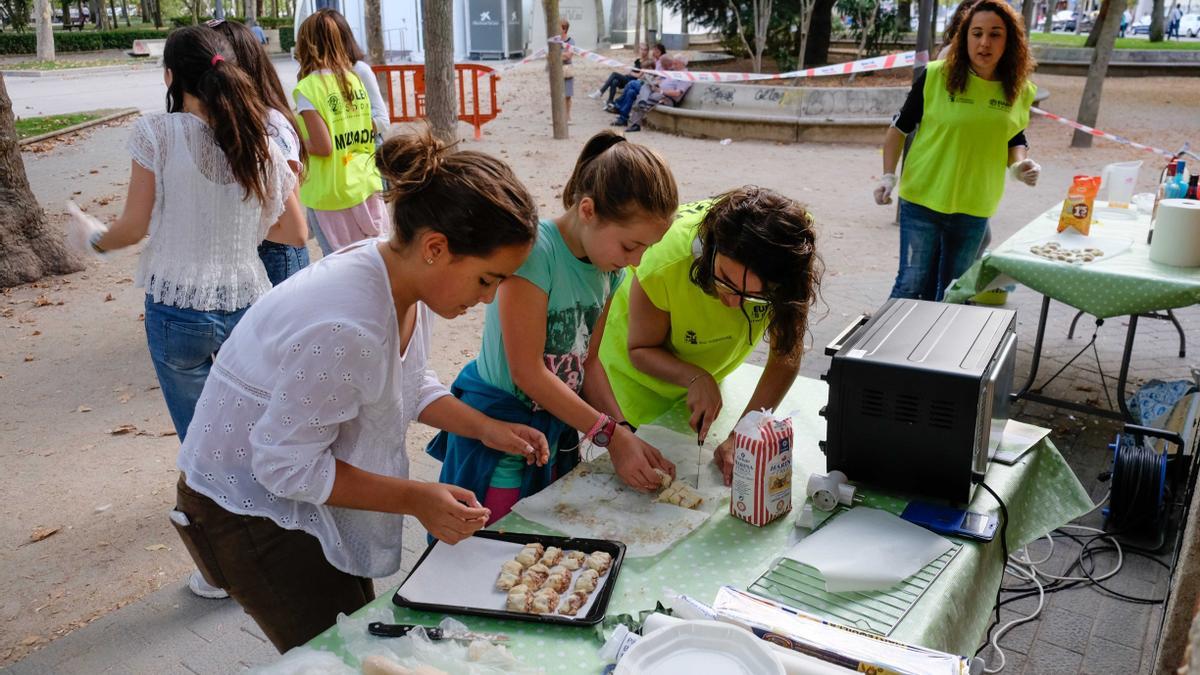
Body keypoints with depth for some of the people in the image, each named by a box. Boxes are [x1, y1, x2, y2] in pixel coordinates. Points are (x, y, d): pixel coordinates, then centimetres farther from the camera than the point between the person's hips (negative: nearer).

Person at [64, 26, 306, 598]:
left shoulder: (157, 133, -11)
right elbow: (296, 233, 4)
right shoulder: (260, 144, -1)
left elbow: (134, 228, -6)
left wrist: (93, 238, 15)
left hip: (177, 312, -3)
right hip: (247, 306, 3)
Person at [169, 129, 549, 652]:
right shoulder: (343, 330, -37)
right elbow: (286, 465, -28)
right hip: (247, 508, -8)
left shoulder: (408, 279, -10)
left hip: (310, 493, 8)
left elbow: (410, 384, 6)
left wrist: (485, 429, -7)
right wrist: (414, 499, -26)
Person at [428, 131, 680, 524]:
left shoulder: (608, 266, -1)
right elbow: (527, 372, -23)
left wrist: (624, 434, -8)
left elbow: (588, 362, 5)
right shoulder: (535, 250, -24)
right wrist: (611, 433, -19)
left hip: (559, 432, 7)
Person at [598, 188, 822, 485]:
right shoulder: (665, 263, -41)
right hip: (644, 368, -3)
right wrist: (695, 379, -41)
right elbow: (640, 349, -23)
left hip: (709, 366, 3)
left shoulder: (787, 268, -34)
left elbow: (786, 356, -25)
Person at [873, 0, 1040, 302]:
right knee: (912, 284, -1)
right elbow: (900, 127, -1)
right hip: (922, 201, -3)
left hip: (974, 211, 4)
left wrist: (1020, 164, -6)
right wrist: (888, 175, -10)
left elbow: (1014, 140, 15)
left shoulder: (1019, 91, 1)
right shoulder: (935, 76, -10)